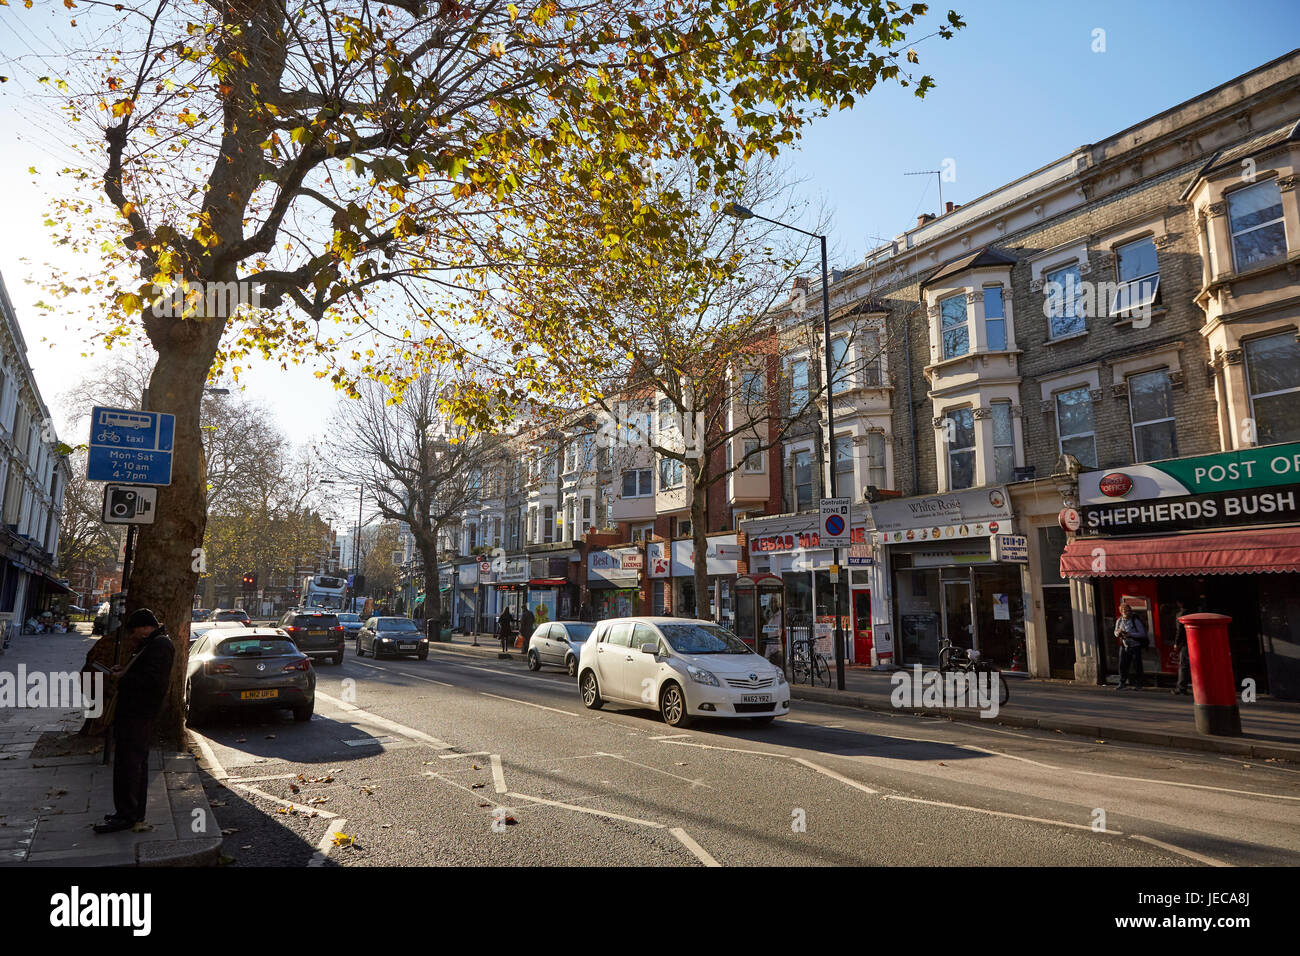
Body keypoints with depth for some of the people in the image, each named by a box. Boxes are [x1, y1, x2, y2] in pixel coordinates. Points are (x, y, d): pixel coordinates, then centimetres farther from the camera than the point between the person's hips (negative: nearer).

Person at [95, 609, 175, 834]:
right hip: (136, 713, 11)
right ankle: (135, 812, 25)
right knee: (137, 763, 16)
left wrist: (125, 677, -14)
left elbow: (152, 680, -26)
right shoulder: (153, 643, 18)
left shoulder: (160, 645, -17)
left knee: (128, 763, -7)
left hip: (137, 714, -11)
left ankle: (126, 815, -2)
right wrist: (126, 669, 12)